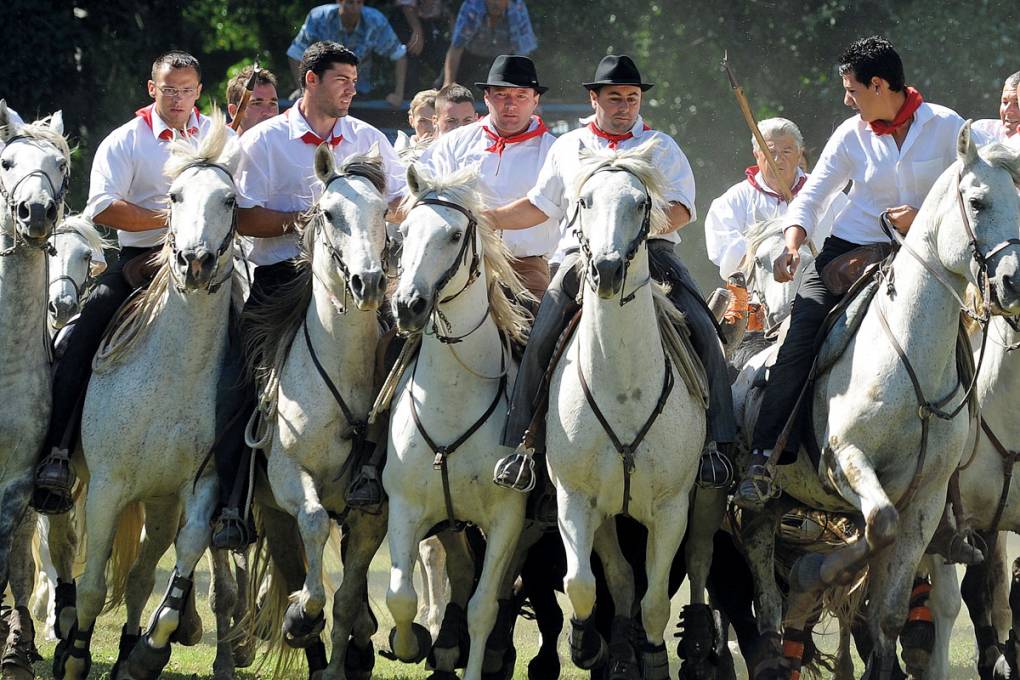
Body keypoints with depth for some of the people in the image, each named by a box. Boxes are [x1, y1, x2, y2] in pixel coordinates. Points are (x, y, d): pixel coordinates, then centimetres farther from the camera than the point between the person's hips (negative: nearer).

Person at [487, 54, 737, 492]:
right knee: (541, 338, -19)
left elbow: (680, 210, 1)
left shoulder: (661, 147, 13)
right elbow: (538, 206, 26)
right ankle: (521, 443, -15)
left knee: (704, 332, -20)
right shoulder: (568, 148, 20)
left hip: (654, 254, -1)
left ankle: (714, 442, -17)